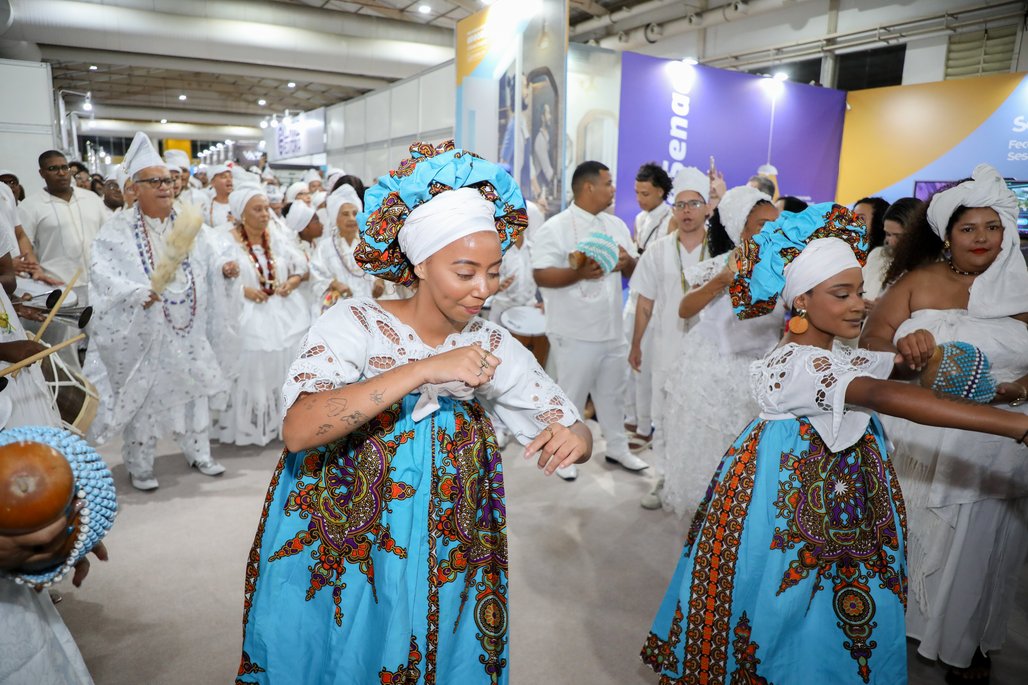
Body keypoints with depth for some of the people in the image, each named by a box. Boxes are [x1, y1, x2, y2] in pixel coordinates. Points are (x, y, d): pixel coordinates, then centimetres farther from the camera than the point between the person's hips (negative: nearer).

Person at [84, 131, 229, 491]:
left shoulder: (185, 225, 8)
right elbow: (103, 273, -16)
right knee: (142, 395, 6)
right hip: (143, 331, -4)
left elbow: (206, 269, 15)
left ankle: (198, 453, 29)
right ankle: (139, 466, 22)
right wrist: (138, 292, -29)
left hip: (186, 328, 4)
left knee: (192, 389, 12)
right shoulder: (119, 228, -7)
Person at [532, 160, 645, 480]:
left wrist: (628, 262, -9)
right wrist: (579, 273, -31)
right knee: (571, 395, 6)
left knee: (613, 392, 18)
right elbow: (541, 274, -18)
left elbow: (635, 271, 15)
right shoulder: (555, 227, -11)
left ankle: (617, 447, 34)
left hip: (612, 330, 7)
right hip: (575, 333, -6)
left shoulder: (616, 225, 10)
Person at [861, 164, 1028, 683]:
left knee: (976, 545, 14)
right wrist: (905, 350, -26)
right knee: (907, 534, 12)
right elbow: (870, 341, -6)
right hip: (919, 441, -1)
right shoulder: (918, 281, 1)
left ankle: (964, 641, 38)